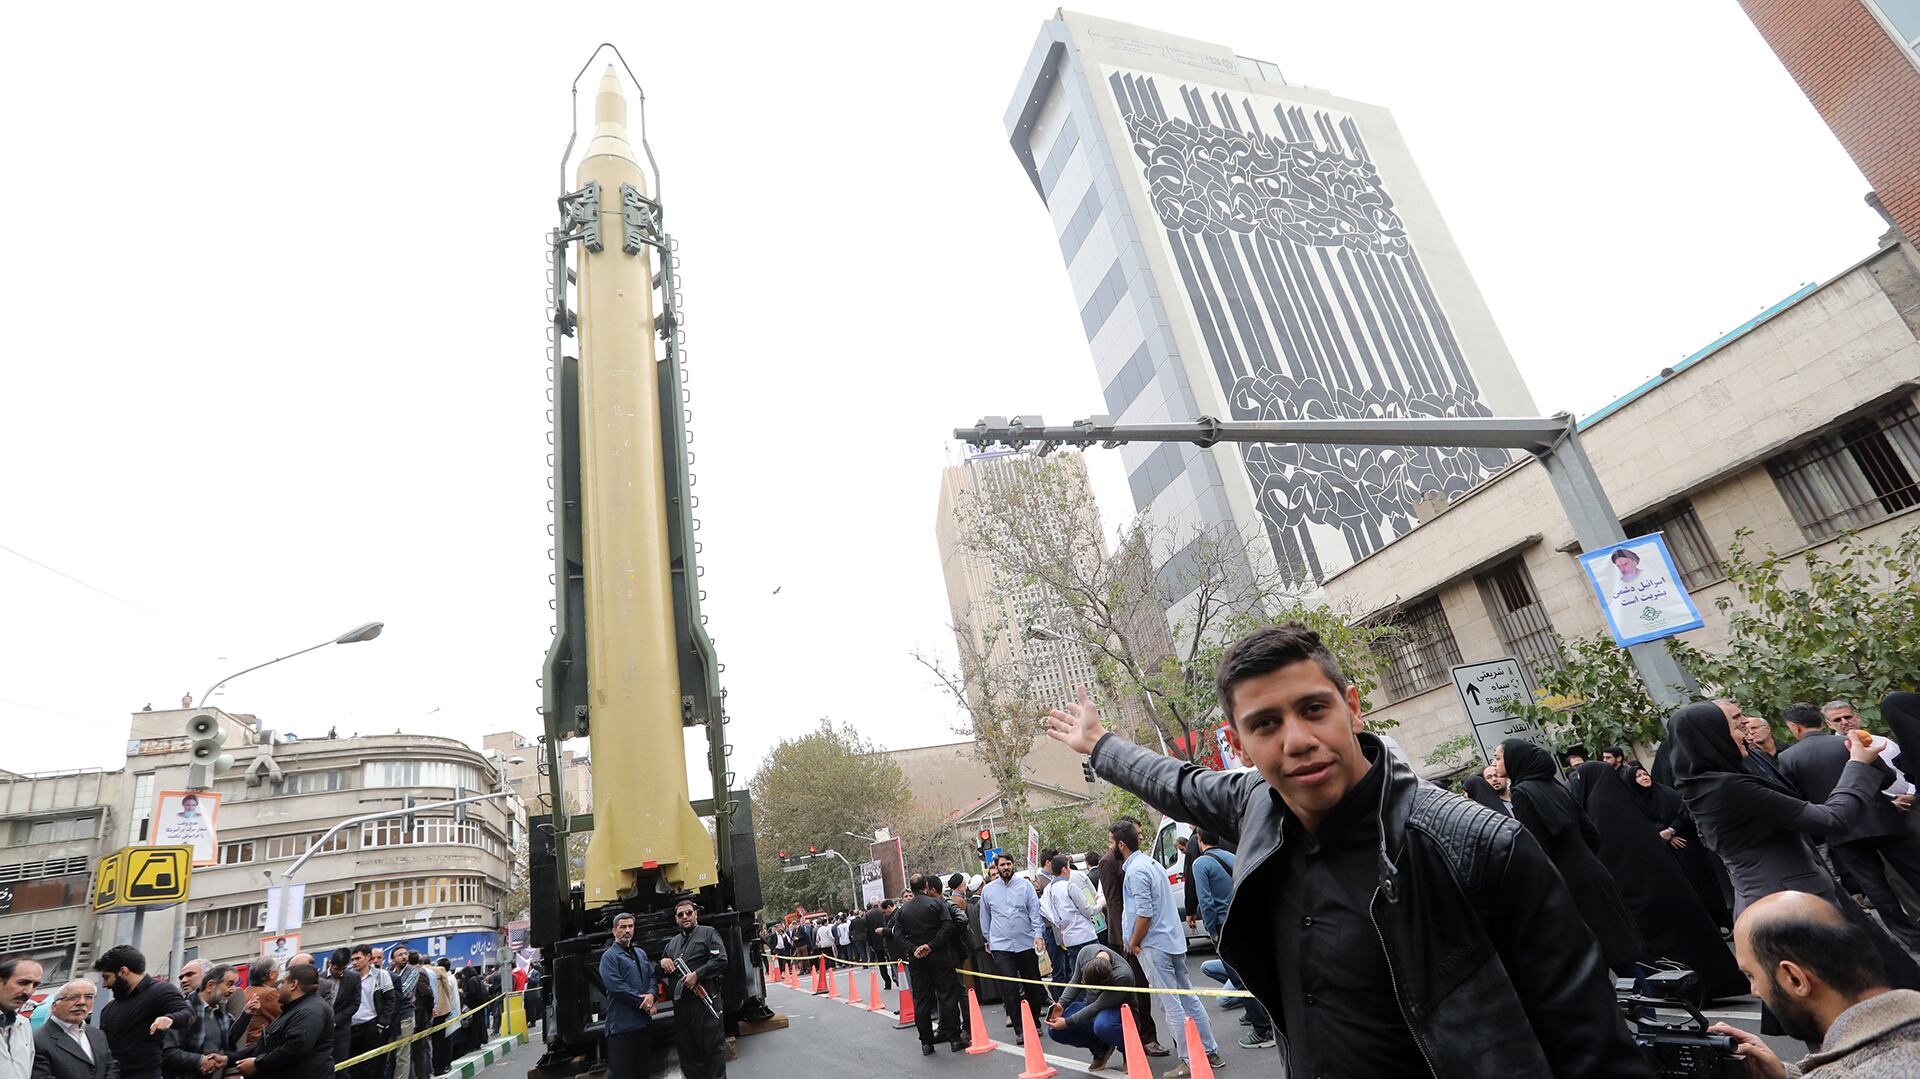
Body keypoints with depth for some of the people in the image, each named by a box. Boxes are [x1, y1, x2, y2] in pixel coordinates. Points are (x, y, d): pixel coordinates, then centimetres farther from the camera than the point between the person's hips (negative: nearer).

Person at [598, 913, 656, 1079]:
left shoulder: (640, 952, 16)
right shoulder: (609, 956, -6)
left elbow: (652, 975, 12)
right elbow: (615, 986, -16)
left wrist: (651, 995, -10)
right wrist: (642, 1002, -15)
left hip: (643, 1020, 7)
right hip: (622, 1023, -7)